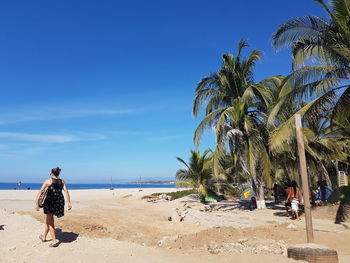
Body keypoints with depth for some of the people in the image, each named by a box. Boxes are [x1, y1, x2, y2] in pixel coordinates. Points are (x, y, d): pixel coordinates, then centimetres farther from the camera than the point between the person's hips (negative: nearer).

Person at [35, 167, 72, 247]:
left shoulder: (48, 181, -4)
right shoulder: (62, 182, 6)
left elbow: (40, 192, -11)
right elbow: (66, 192, -3)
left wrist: (36, 203, -13)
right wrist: (69, 203, -6)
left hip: (50, 201, -5)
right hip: (59, 202, 5)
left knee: (50, 222, 8)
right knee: (48, 220, 25)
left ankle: (54, 241, 4)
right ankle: (44, 236, 42)